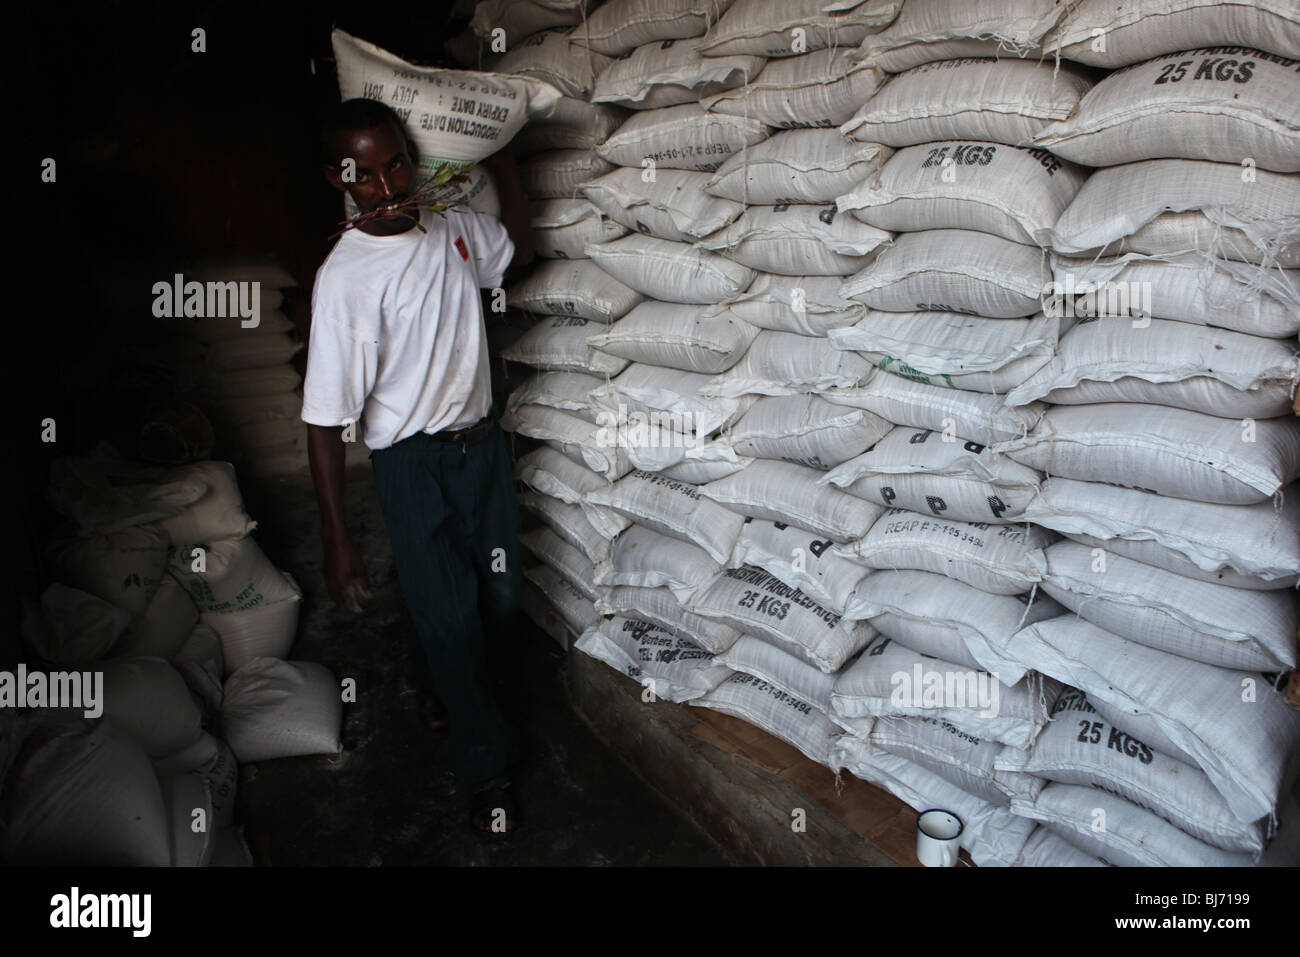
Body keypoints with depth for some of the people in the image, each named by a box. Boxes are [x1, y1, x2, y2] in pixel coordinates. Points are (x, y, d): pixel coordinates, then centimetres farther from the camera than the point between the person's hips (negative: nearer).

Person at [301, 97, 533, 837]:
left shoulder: (454, 229, -1)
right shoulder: (345, 278, -19)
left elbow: (519, 247, 22)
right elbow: (326, 421, -18)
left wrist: (502, 159, 9)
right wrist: (338, 543, -17)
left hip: (483, 443, 6)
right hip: (415, 465, -6)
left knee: (502, 599, 14)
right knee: (451, 620, 3)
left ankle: (455, 690, 47)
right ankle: (489, 769, 24)